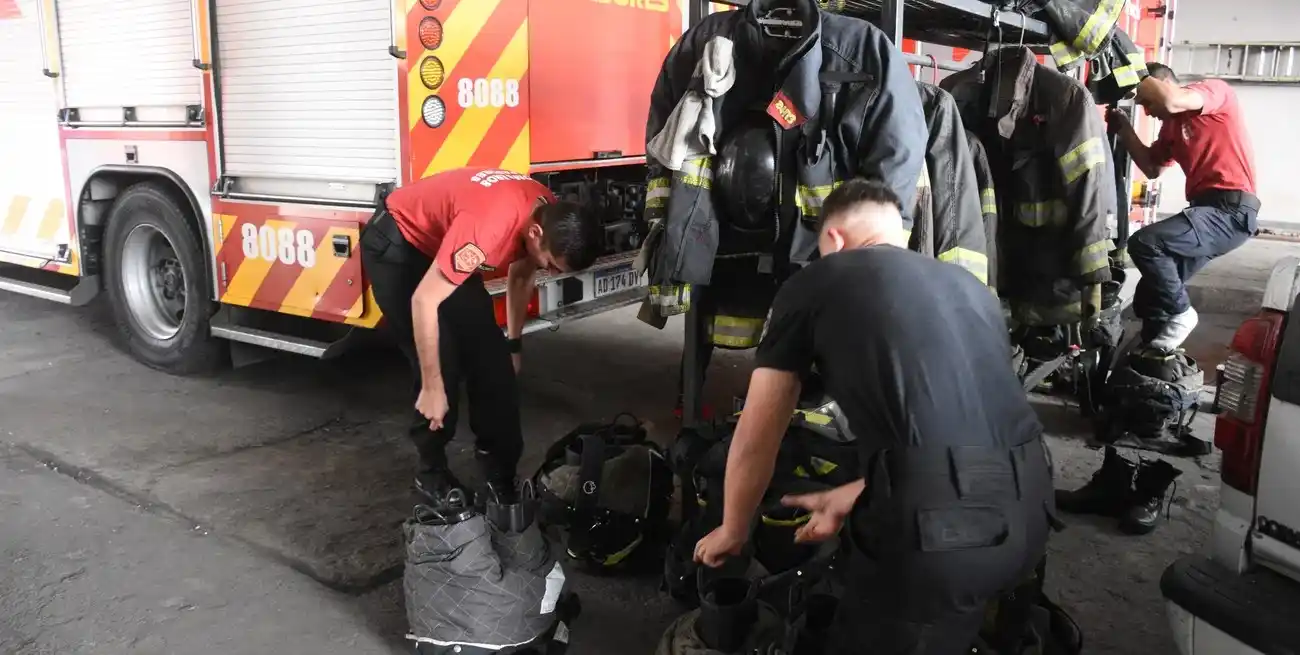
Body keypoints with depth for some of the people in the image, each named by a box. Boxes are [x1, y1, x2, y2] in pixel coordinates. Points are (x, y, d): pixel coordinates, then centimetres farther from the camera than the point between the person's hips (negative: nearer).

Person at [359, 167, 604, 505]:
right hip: (395, 243, -8)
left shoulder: (549, 214, -13)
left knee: (490, 354, 3)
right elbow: (425, 300, -35)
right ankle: (432, 472, 5)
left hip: (442, 242, 8)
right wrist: (432, 387, -28)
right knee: (442, 362, -13)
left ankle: (499, 465, 14)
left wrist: (512, 344, 16)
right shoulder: (489, 226, -40)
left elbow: (521, 277, 7)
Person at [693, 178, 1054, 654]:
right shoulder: (969, 286, 26)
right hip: (1029, 509, 7)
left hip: (938, 523, -6)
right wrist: (846, 499, 42)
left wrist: (732, 531, 35)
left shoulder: (812, 284, 11)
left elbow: (754, 442, 16)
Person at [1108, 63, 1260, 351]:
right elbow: (1152, 168, 18)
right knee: (1149, 294, 8)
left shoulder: (1215, 89, -5)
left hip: (1231, 209, -9)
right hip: (1207, 210, 9)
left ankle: (1180, 313, -8)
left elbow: (1170, 101, -26)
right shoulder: (1171, 125, 19)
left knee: (1144, 243, -25)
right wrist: (1125, 130, 8)